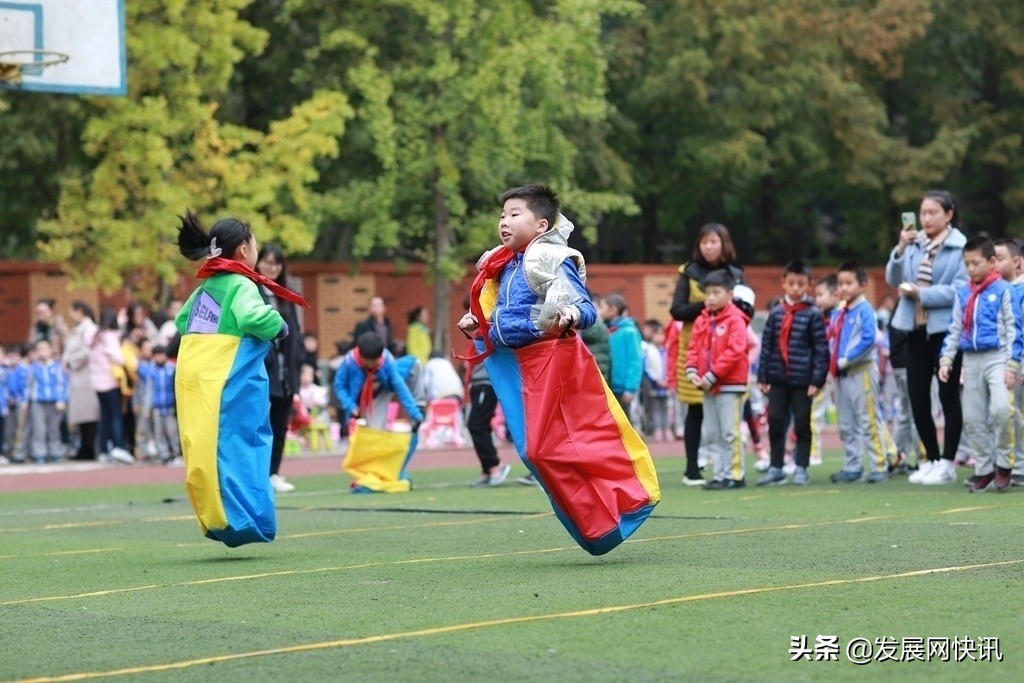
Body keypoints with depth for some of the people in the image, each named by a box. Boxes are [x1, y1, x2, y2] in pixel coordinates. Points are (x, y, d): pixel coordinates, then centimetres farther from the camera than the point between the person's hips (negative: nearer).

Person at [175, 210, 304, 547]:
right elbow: (255, 318, -26)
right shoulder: (240, 285, -9)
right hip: (231, 384, -8)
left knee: (204, 452, 8)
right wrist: (279, 326, -8)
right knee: (236, 447, -7)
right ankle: (241, 519, -10)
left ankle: (214, 518, 9)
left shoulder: (204, 288, 16)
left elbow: (181, 322, 27)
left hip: (193, 382, 8)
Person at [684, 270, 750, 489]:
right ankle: (720, 473, 15)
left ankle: (735, 475, 2)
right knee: (711, 434, 9)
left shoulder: (735, 320, -9)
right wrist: (691, 370, -8)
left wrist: (712, 376, -18)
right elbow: (694, 347, 11)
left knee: (730, 432, -5)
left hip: (730, 384, -7)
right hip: (708, 386, 7)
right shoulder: (702, 321, 11)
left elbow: (734, 352, -17)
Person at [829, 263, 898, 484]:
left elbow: (868, 339, -19)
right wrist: (833, 362, 1)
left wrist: (845, 360, -18)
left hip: (861, 372, -8)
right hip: (841, 374, 8)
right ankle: (852, 466, 18)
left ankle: (880, 466, 0)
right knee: (846, 424, 11)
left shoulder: (864, 310, -10)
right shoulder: (838, 314, 13)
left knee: (869, 420, -4)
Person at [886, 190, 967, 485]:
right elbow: (893, 280, 5)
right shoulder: (914, 244, 8)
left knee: (948, 397, 3)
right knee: (917, 399, 8)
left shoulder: (960, 247, -9)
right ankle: (931, 460, 21)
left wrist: (921, 293, -16)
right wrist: (900, 251, -10)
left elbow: (960, 290, -16)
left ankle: (947, 463, 10)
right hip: (916, 329, 6)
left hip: (945, 330, -5)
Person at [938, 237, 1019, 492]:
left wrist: (1012, 365, -12)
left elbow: (1013, 329, -7)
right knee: (972, 417, 6)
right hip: (971, 360, 6)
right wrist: (946, 360, 3)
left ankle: (1003, 463, -5)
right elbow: (954, 330, 13)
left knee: (1000, 409, -22)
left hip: (997, 357, -6)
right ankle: (984, 469, 16)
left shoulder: (1002, 290, -5)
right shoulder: (962, 294, 10)